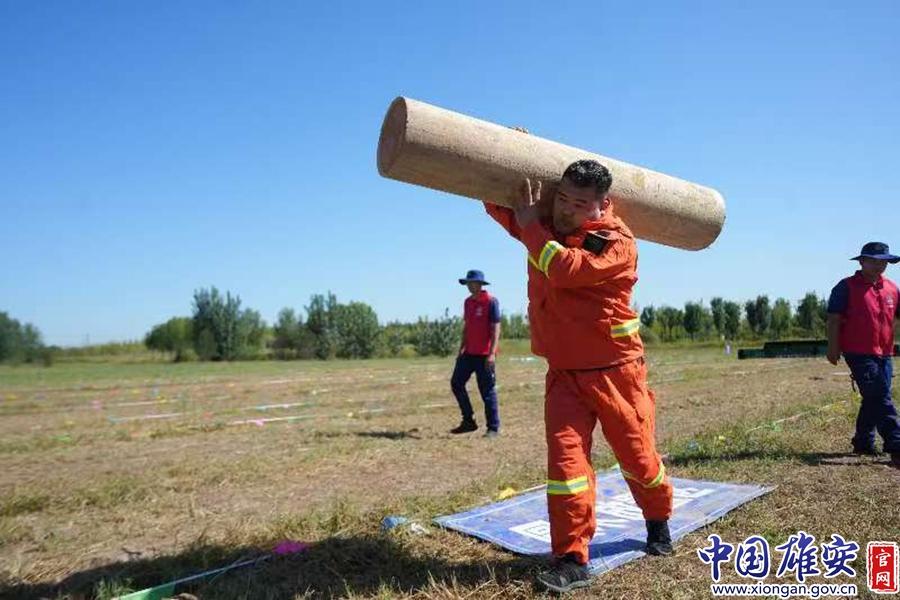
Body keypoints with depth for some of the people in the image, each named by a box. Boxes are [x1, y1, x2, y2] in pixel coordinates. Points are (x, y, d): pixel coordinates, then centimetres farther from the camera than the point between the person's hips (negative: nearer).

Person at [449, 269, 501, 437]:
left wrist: (492, 354, -20)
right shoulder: (468, 302, 12)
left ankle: (493, 428, 9)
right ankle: (468, 421, 19)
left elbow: (496, 329, -14)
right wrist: (461, 349, 15)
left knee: (487, 391, -2)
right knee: (456, 383, 7)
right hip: (468, 353, 8)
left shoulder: (491, 302, -10)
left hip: (484, 355, -8)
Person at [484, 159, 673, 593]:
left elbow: (565, 269, -31)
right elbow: (499, 203, 14)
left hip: (614, 370, -4)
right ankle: (572, 560, 0)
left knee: (636, 454, 12)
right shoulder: (546, 222, 4)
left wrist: (530, 224, -20)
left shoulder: (617, 241, -16)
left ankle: (659, 522, 41)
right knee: (565, 456, -8)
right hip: (563, 371, 4)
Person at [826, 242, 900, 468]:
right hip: (859, 353, -7)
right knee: (880, 399, -11)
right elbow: (834, 319, -7)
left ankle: (863, 443, 26)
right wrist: (833, 348, -13)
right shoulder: (846, 287, -5)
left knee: (873, 399, 13)